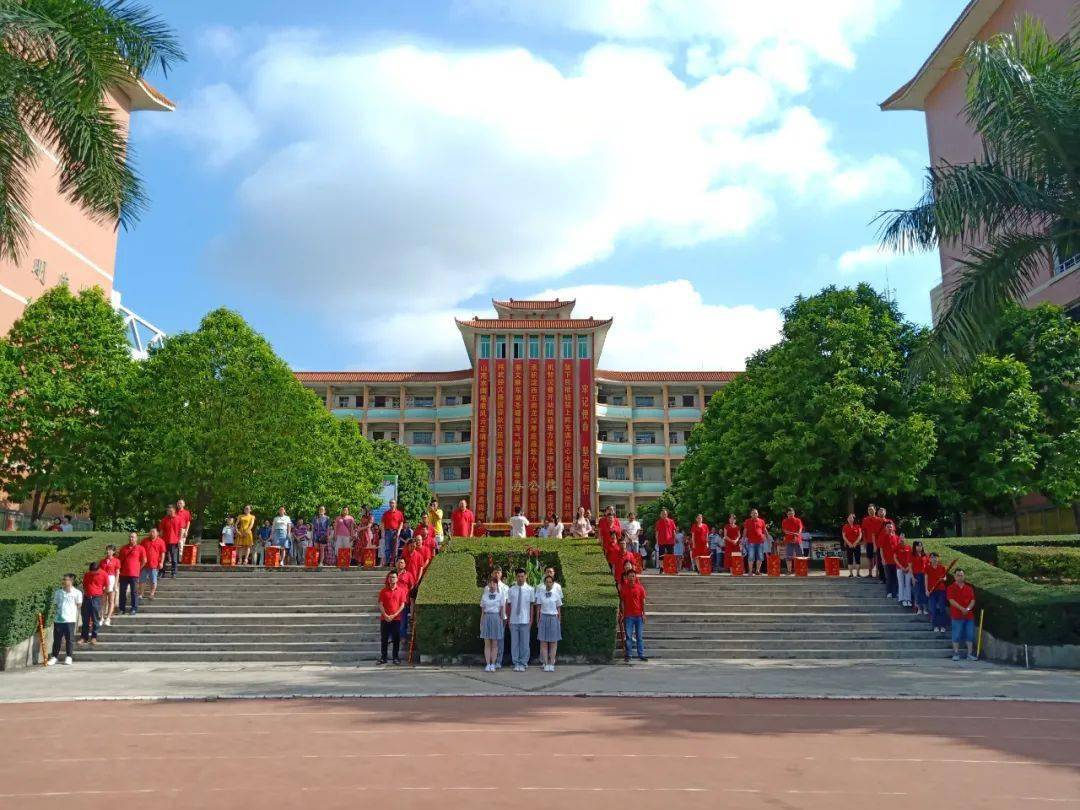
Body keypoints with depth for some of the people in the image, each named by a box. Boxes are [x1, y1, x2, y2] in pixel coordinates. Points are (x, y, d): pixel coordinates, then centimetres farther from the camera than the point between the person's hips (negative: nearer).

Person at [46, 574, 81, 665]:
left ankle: (68, 657, 16)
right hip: (58, 619, 2)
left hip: (70, 620, -2)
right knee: (57, 639, 7)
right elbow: (55, 604, 13)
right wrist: (54, 612, 3)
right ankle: (54, 656, 17)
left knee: (69, 639, 4)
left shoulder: (77, 593, -3)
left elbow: (79, 605, 4)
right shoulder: (57, 592, 6)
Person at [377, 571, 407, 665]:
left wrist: (394, 615, -10)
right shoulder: (383, 591, 5)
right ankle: (383, 657, 10)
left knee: (396, 639, 1)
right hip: (384, 618, 1)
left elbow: (402, 605, -1)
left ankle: (396, 657, 9)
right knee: (384, 639, 3)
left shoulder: (400, 591, 4)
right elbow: (380, 605, 1)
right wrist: (386, 615, -11)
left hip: (396, 618, -1)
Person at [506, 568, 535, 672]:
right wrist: (508, 619, 6)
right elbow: (509, 605, 6)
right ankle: (516, 664, 14)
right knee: (514, 643, 5)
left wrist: (531, 620, 0)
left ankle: (523, 664, 13)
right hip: (514, 620, 1)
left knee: (524, 643, 3)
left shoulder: (530, 589, -2)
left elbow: (532, 605, 2)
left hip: (525, 620, -1)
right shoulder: (511, 590, 2)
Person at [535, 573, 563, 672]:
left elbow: (559, 609, 8)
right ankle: (545, 664, 5)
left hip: (554, 618, 0)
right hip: (544, 618, 0)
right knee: (543, 642, 0)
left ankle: (551, 664, 8)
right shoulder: (541, 593, 2)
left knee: (553, 643, 3)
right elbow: (538, 609, 5)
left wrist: (559, 622, 7)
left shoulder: (556, 594, 3)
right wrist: (538, 621, 1)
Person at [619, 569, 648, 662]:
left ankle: (641, 655, 9)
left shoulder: (640, 587, 1)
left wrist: (644, 614, 0)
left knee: (639, 636, 5)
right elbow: (622, 601, 5)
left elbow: (643, 601, 4)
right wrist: (622, 614, 3)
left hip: (638, 615, 0)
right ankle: (628, 655, 6)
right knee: (628, 636, 1)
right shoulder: (623, 588, 1)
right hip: (628, 615, 0)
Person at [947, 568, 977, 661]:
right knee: (957, 635, -2)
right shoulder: (951, 588, 1)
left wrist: (968, 608, -12)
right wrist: (962, 608, -19)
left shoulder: (969, 588, 13)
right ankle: (956, 654, 4)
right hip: (957, 615, -4)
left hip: (969, 615, 4)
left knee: (970, 635, 5)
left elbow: (973, 600, 6)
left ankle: (970, 654, 12)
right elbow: (951, 600, -10)